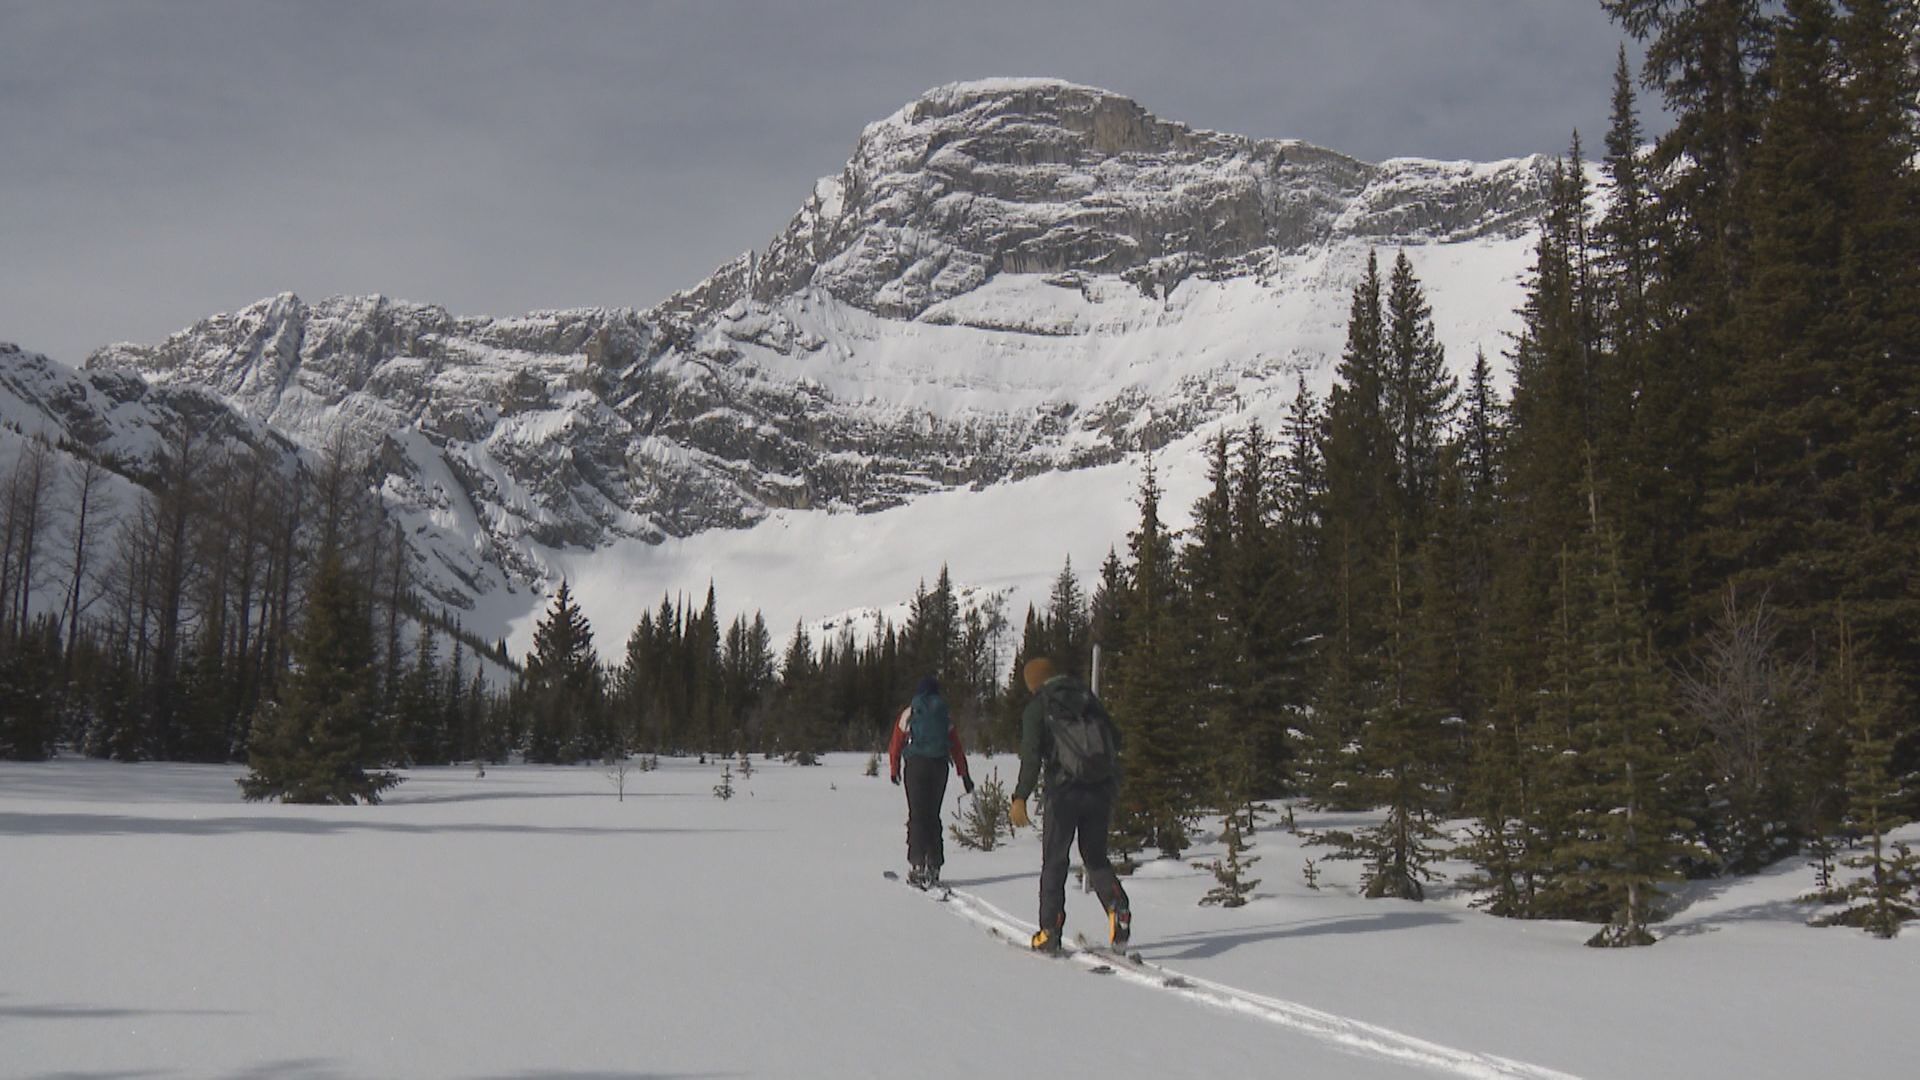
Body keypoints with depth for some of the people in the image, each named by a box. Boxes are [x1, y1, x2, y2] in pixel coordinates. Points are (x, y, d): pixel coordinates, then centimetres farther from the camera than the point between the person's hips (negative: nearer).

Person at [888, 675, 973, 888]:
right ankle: (933, 866, 6)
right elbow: (957, 747, 9)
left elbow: (896, 745, 6)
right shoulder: (945, 716, 10)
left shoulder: (908, 714, 5)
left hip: (916, 766, -2)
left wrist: (894, 770, 15)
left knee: (917, 816, -1)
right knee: (933, 816, 11)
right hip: (939, 767, 2)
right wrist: (964, 775, 11)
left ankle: (917, 865, -12)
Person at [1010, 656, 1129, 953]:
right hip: (1101, 789, 4)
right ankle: (1118, 908, -9)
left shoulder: (1037, 708, 1)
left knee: (1054, 861, 8)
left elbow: (1031, 755, -12)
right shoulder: (1088, 698, 15)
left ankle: (1050, 931, 6)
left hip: (1065, 790, -4)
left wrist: (1020, 798, -16)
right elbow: (1115, 741, 16)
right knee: (1096, 856, 16)